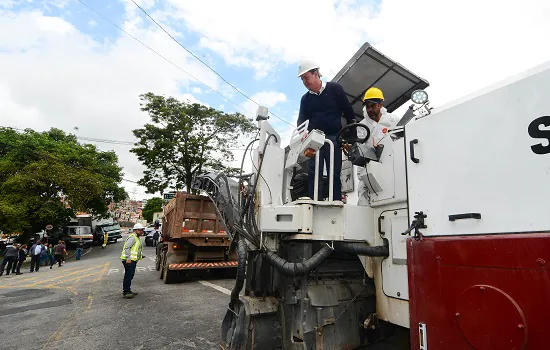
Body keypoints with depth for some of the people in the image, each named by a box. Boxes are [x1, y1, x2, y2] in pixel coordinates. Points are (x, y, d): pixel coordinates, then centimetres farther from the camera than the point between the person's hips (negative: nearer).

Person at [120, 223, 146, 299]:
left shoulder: (137, 238, 21)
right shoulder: (132, 237, -13)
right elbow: (127, 247, -22)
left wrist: (140, 255, 21)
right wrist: (128, 258, -28)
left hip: (133, 260, 11)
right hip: (129, 260, -11)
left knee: (130, 275, 16)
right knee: (128, 275, -10)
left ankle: (128, 291, 25)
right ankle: (125, 292, -7)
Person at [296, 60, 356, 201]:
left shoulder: (334, 88, 5)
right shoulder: (305, 99, 16)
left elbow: (349, 113, 5)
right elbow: (301, 120, 7)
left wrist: (352, 136, -2)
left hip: (334, 138, -3)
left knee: (334, 174, -3)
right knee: (313, 173, -5)